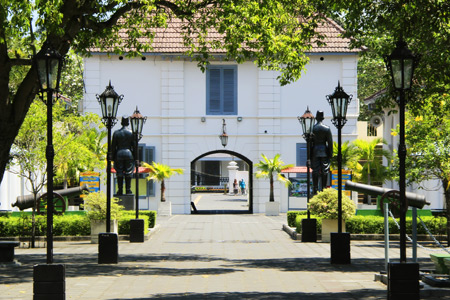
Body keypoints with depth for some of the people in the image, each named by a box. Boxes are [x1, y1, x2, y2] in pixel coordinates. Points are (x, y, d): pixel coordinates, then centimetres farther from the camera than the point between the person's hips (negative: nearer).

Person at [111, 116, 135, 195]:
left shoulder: (116, 133, 1)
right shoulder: (131, 133, -1)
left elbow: (113, 146, 2)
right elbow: (134, 146, -1)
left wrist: (113, 157, 9)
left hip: (119, 154, 1)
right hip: (128, 153, -1)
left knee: (119, 173, 4)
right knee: (128, 173, 2)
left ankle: (120, 190, 3)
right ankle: (128, 190, 1)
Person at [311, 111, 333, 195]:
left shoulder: (312, 128, -3)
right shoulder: (327, 128, -3)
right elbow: (330, 142, -2)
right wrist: (330, 153, 5)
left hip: (315, 150, 0)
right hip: (324, 151, 0)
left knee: (315, 171, 3)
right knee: (324, 171, 5)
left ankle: (315, 189, 1)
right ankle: (323, 188, 4)